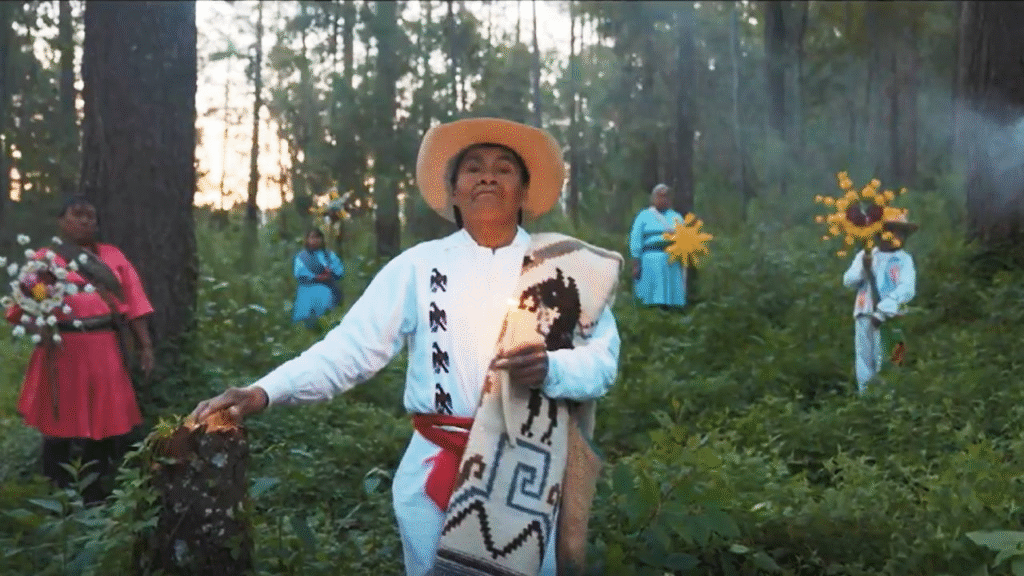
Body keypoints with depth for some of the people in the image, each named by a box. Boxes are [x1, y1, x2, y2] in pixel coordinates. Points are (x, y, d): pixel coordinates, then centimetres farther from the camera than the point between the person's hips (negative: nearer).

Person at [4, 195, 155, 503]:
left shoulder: (113, 256, 13)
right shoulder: (44, 259, 6)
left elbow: (134, 303, 8)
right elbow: (25, 307, -2)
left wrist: (145, 345, 1)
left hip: (106, 354, 3)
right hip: (64, 354, -2)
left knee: (109, 427, 5)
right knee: (62, 427, 4)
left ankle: (99, 501, 19)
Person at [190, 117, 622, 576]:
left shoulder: (566, 268, 2)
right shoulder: (420, 265, 0)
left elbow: (603, 358, -1)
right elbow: (351, 346, -7)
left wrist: (549, 369, -22)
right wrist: (264, 392, -20)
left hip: (530, 473, 0)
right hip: (437, 475, 0)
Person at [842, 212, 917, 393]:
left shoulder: (904, 260, 3)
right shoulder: (865, 256, 14)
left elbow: (907, 289, -11)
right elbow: (848, 280, 6)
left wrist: (883, 310, -22)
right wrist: (863, 268, -15)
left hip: (889, 319, -3)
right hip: (864, 315, 3)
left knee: (884, 364, -4)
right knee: (864, 362, 5)